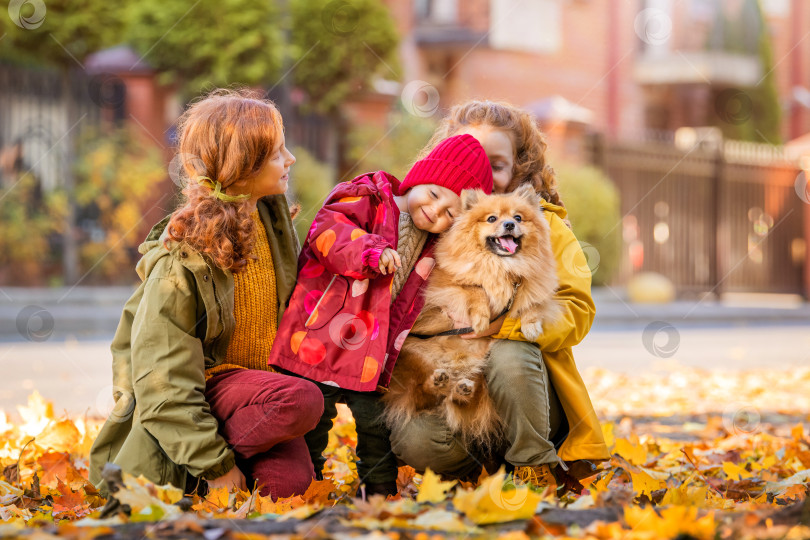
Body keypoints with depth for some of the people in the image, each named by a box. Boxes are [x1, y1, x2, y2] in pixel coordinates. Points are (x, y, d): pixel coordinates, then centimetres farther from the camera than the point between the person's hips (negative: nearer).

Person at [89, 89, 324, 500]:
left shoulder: (270, 214, 0)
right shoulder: (181, 260, -21)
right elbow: (164, 380, -21)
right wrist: (215, 466, -23)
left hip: (259, 380, 6)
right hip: (202, 390, -6)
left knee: (288, 479, -23)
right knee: (302, 401, -33)